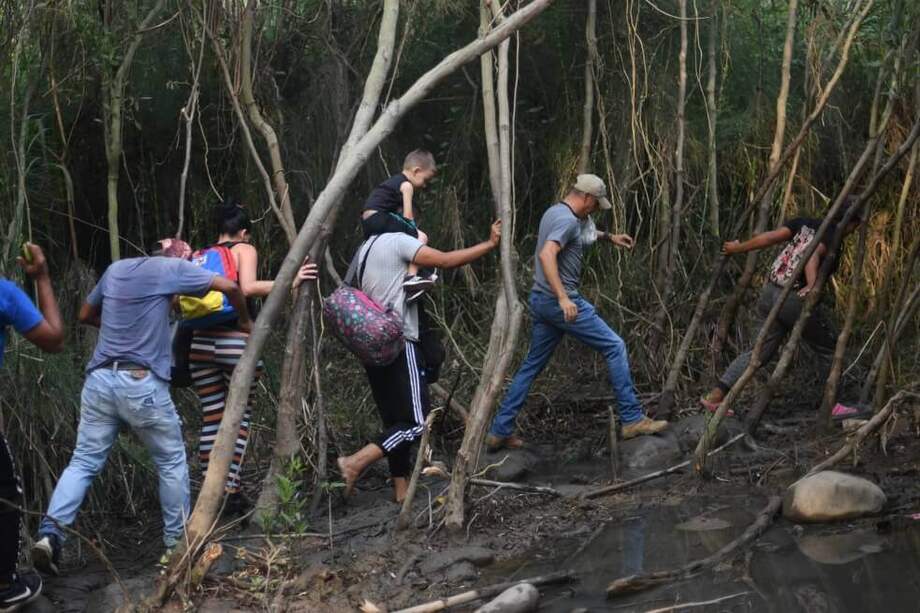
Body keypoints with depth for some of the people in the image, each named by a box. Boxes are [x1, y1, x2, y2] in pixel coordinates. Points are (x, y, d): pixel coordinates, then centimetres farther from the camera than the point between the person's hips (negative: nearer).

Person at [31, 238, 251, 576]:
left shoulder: (116, 269, 16)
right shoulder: (171, 267, 1)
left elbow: (86, 315, 28)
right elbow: (230, 286, -3)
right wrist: (245, 321, 14)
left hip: (99, 379, 5)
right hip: (141, 384, -5)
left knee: (84, 462, 6)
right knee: (172, 463, 12)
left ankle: (50, 532, -10)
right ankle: (177, 541, 18)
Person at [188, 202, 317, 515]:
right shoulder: (244, 250, 4)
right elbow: (248, 287, -15)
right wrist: (289, 282, -14)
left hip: (201, 341, 4)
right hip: (237, 341, -4)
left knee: (211, 420, 9)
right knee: (239, 418, 5)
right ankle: (231, 490, -3)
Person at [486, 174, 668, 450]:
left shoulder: (553, 212, 15)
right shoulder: (567, 219, -16)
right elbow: (546, 254, -32)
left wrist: (608, 237, 35)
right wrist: (563, 297, -37)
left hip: (541, 301, 10)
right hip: (561, 302, -10)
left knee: (532, 365, 13)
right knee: (615, 347, -3)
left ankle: (500, 431, 13)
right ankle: (632, 419, -2)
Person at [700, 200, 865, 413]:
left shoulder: (805, 223, 12)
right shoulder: (833, 239, -6)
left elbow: (771, 237, 3)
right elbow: (813, 253, -26)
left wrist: (738, 248, 12)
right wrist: (812, 286, -39)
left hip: (769, 292, 7)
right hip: (795, 300, -7)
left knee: (762, 350, 15)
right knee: (829, 349, 13)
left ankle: (715, 395, 8)